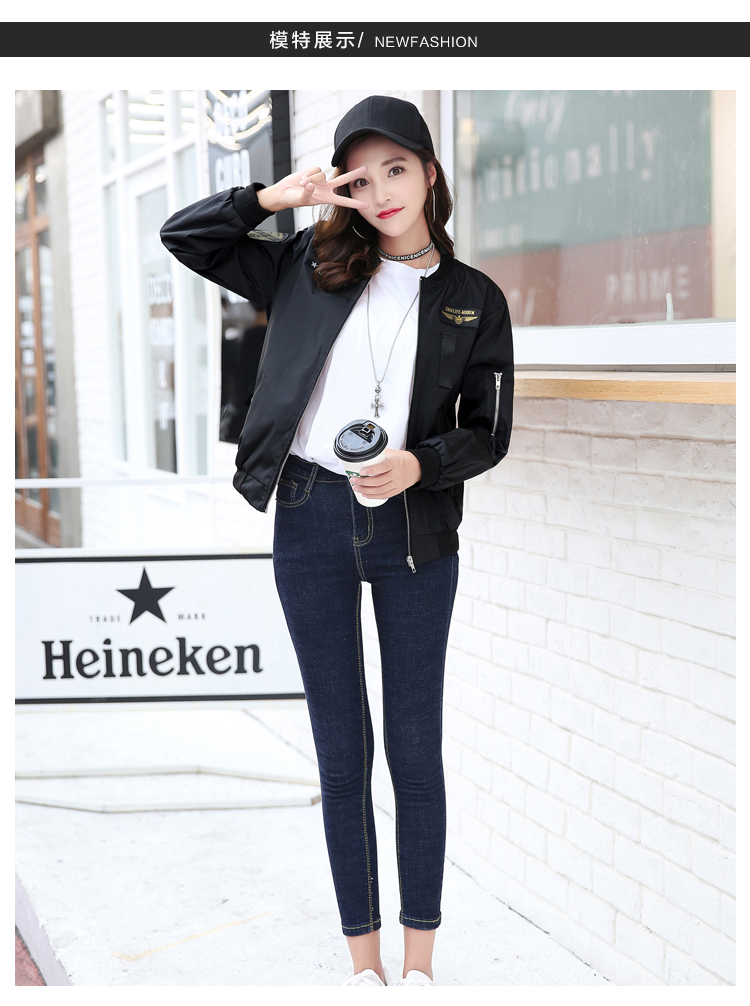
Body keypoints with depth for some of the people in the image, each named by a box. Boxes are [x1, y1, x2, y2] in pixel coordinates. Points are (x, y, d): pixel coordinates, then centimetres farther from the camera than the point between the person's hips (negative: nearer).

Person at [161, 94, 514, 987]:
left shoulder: (475, 299, 4)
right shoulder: (310, 268, 7)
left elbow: (489, 434, 3)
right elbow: (183, 236, 9)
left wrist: (418, 464, -15)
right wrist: (274, 197, -4)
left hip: (415, 529, -1)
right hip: (310, 518, 1)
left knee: (416, 747, 5)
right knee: (340, 751, 6)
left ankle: (419, 960, 19)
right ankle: (363, 960, 18)